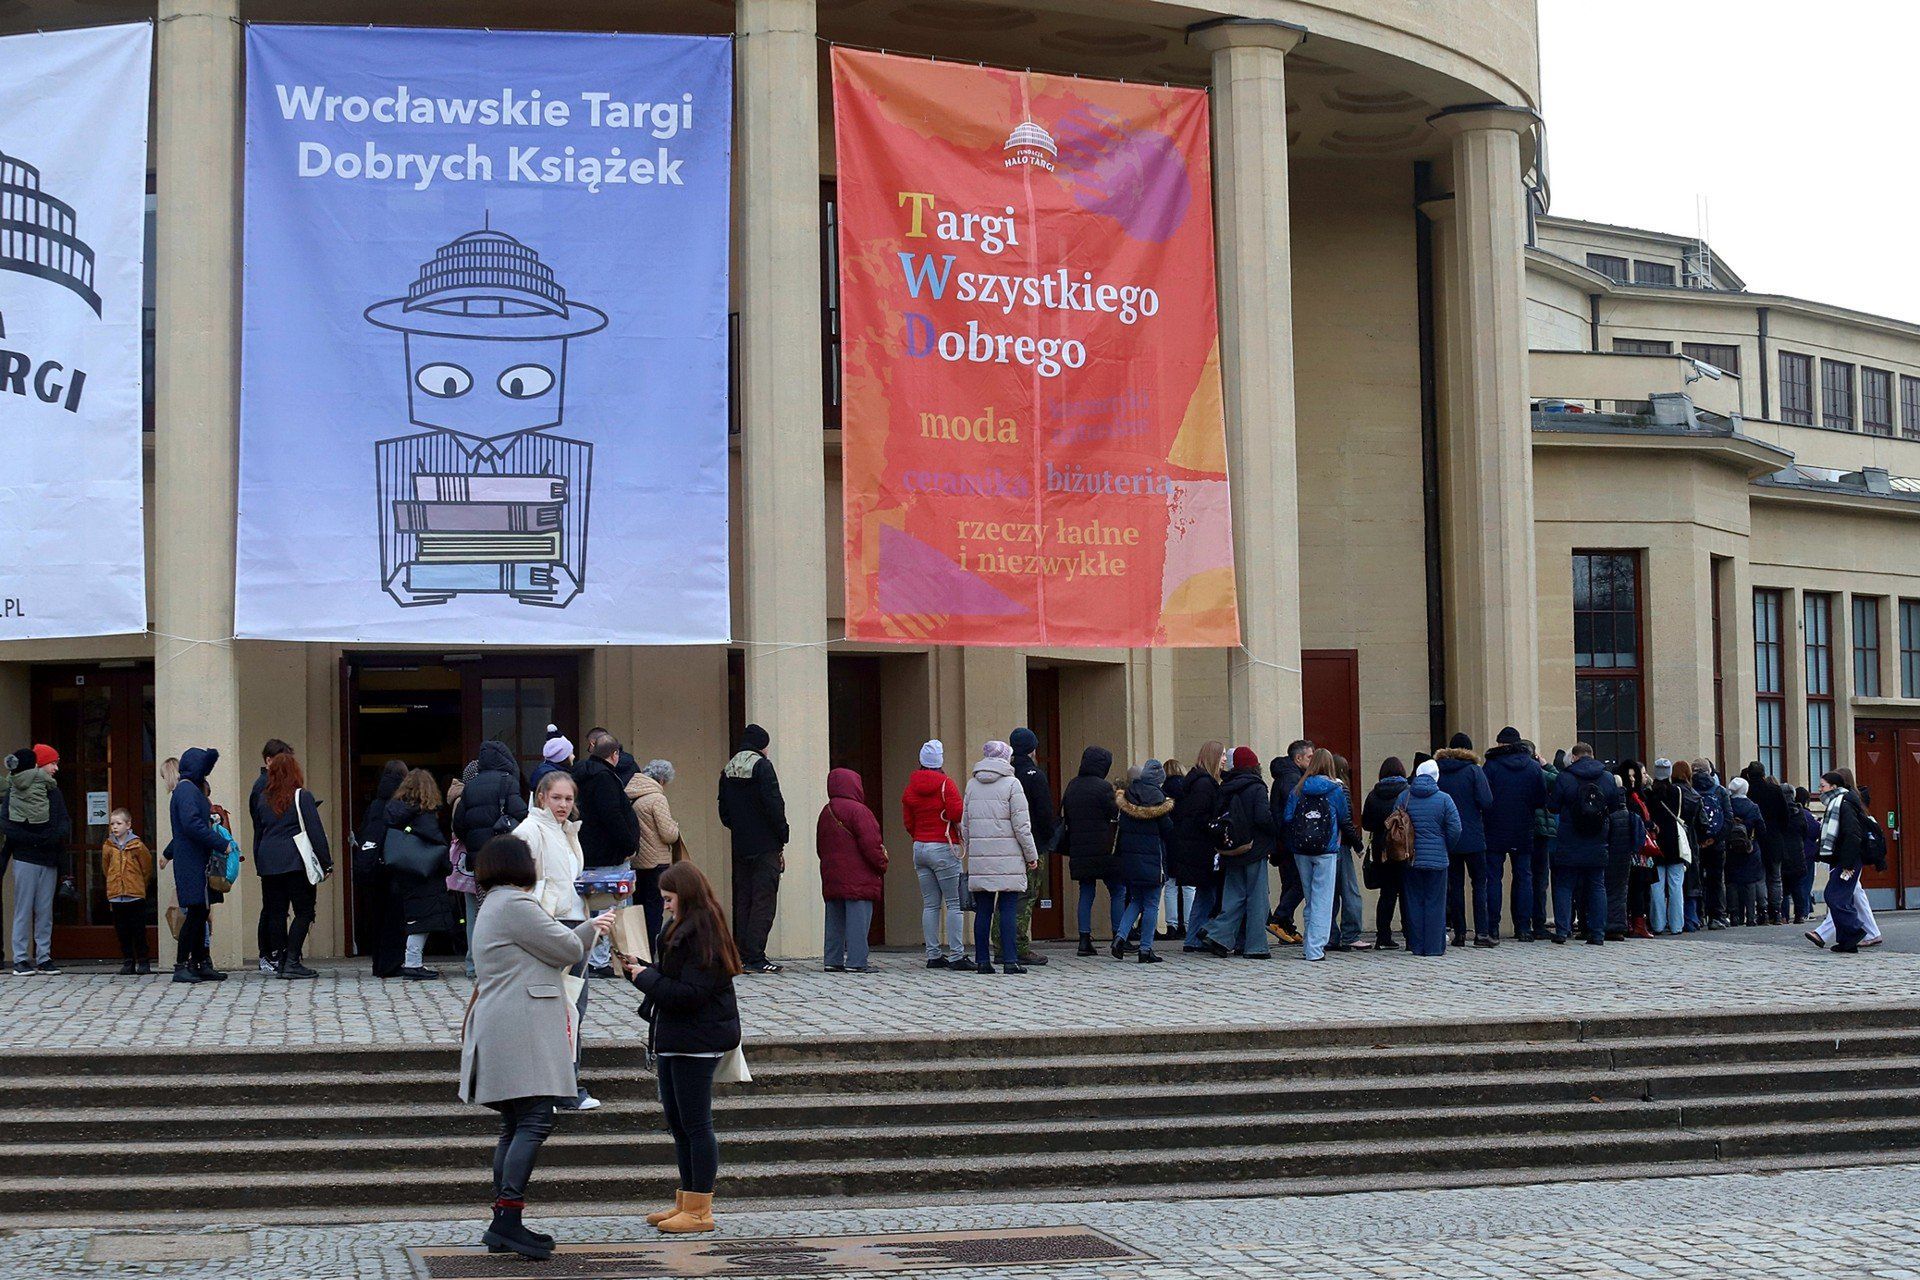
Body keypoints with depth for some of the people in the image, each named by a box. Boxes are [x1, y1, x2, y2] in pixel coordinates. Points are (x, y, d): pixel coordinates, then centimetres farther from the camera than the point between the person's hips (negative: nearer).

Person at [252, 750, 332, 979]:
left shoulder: (263, 799, 11)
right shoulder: (302, 797, -4)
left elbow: (258, 833, 15)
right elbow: (315, 831, -6)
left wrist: (259, 864, 20)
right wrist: (326, 862, -2)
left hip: (268, 863, 5)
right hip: (296, 862, -5)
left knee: (275, 912, 8)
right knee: (304, 911, -2)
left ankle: (278, 961, 7)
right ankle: (292, 962, -10)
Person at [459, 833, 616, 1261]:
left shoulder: (492, 907, 23)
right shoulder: (514, 904, -10)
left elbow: (545, 953, 31)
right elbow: (567, 949, -7)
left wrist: (590, 928, 37)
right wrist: (590, 929, 14)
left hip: (500, 1030, 11)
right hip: (522, 1034, -11)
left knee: (515, 1126, 10)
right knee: (535, 1122, -15)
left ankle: (502, 1225, 9)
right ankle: (508, 1219, -20)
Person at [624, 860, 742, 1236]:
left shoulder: (703, 937, -18)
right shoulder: (681, 930, 14)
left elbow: (691, 993, -23)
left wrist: (646, 977, -15)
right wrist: (640, 968, 5)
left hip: (696, 1045, -11)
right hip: (673, 1042, 11)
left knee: (696, 1126, -4)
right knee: (677, 1122, 15)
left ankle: (699, 1210, 2)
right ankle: (686, 1202, 24)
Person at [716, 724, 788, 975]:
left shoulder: (728, 771, 12)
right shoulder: (762, 766, -9)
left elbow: (724, 812, 13)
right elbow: (774, 806, -14)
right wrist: (782, 840, -7)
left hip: (741, 848, 7)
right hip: (766, 848, -7)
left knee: (743, 901, 11)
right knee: (763, 902, -5)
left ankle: (742, 957, 10)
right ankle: (755, 958, -10)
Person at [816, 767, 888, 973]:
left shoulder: (825, 812, 14)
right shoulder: (857, 810, -13)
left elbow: (820, 846, 19)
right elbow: (870, 844, -16)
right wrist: (882, 864, -5)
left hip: (831, 877, 8)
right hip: (857, 879, -8)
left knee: (834, 920, 12)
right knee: (858, 918, -7)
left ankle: (833, 960, 14)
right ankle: (856, 961, -10)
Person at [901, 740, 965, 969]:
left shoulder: (910, 788, 8)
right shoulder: (945, 784, -9)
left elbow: (907, 822, 11)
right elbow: (957, 813, -17)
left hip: (920, 848, 6)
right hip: (944, 849, -6)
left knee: (930, 904, 8)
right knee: (954, 903, -4)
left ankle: (933, 955, 7)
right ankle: (956, 956, -9)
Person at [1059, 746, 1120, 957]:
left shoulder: (1071, 787, 10)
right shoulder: (1103, 787, -11)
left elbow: (1065, 818, 13)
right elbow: (1115, 816, -10)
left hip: (1079, 851, 6)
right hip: (1103, 850, -6)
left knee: (1086, 894, 9)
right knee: (1116, 892, 5)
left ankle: (1084, 939, 2)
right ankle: (1119, 937, 2)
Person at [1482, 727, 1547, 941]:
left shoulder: (1491, 765, -7)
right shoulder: (1534, 767, 2)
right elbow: (1542, 800, 2)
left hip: (1495, 832, -2)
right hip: (1524, 834, 2)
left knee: (1493, 878, 2)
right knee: (1524, 878, 8)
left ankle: (1492, 928, -2)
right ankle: (1524, 928, 4)